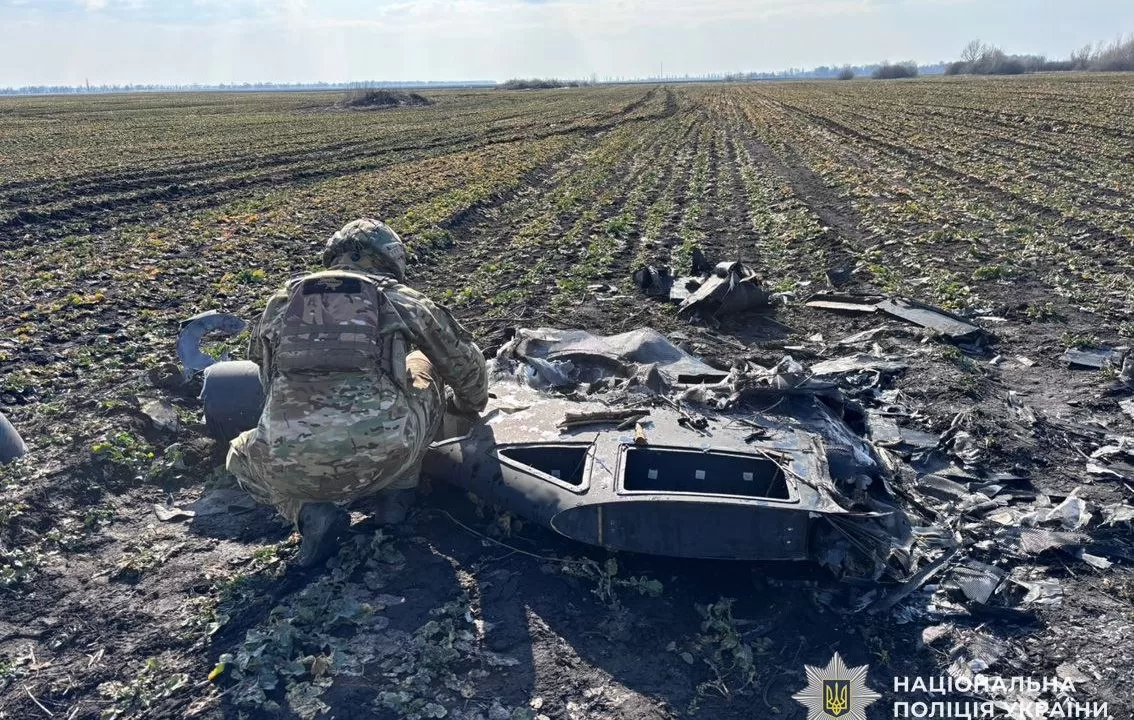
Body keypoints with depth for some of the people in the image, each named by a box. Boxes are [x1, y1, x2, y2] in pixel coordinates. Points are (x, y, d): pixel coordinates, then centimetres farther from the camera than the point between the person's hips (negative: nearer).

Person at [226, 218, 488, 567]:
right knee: (424, 366, 27)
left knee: (242, 456, 37)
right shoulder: (402, 299, 14)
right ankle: (397, 492, 22)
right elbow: (465, 363, 24)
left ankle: (311, 510, 9)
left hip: (291, 470, 1)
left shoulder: (279, 303, 19)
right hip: (383, 457, -1)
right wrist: (468, 404, 46)